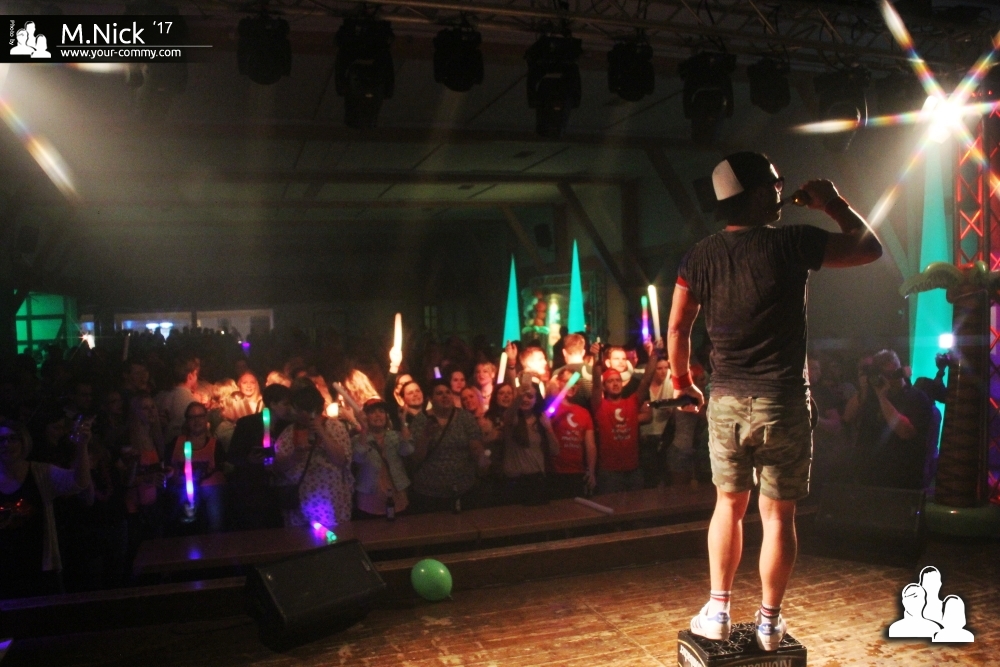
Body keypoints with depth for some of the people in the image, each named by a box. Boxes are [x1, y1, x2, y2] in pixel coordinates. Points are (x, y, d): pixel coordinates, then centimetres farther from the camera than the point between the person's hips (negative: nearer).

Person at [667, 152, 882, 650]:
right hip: (782, 402, -3)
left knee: (729, 504, 18)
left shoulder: (700, 257, 0)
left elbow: (677, 329, 4)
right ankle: (769, 622, 20)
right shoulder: (792, 244, -10)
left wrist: (682, 382, 17)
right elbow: (871, 248, 1)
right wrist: (835, 205, 14)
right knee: (778, 514, 9)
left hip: (726, 402, 3)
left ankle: (717, 612, 22)